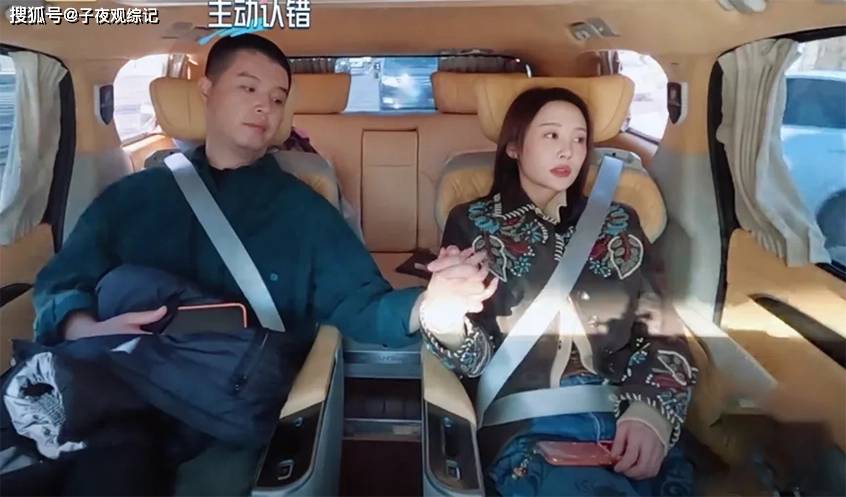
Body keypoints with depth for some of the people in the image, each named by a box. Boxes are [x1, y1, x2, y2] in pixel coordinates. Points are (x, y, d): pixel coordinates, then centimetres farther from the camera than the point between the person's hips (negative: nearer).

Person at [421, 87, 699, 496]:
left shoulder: (618, 223, 15)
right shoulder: (474, 223, 7)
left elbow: (663, 330, 8)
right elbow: (474, 356, 0)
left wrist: (652, 411, -11)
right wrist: (446, 321, -23)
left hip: (629, 421, 3)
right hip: (526, 428, -3)